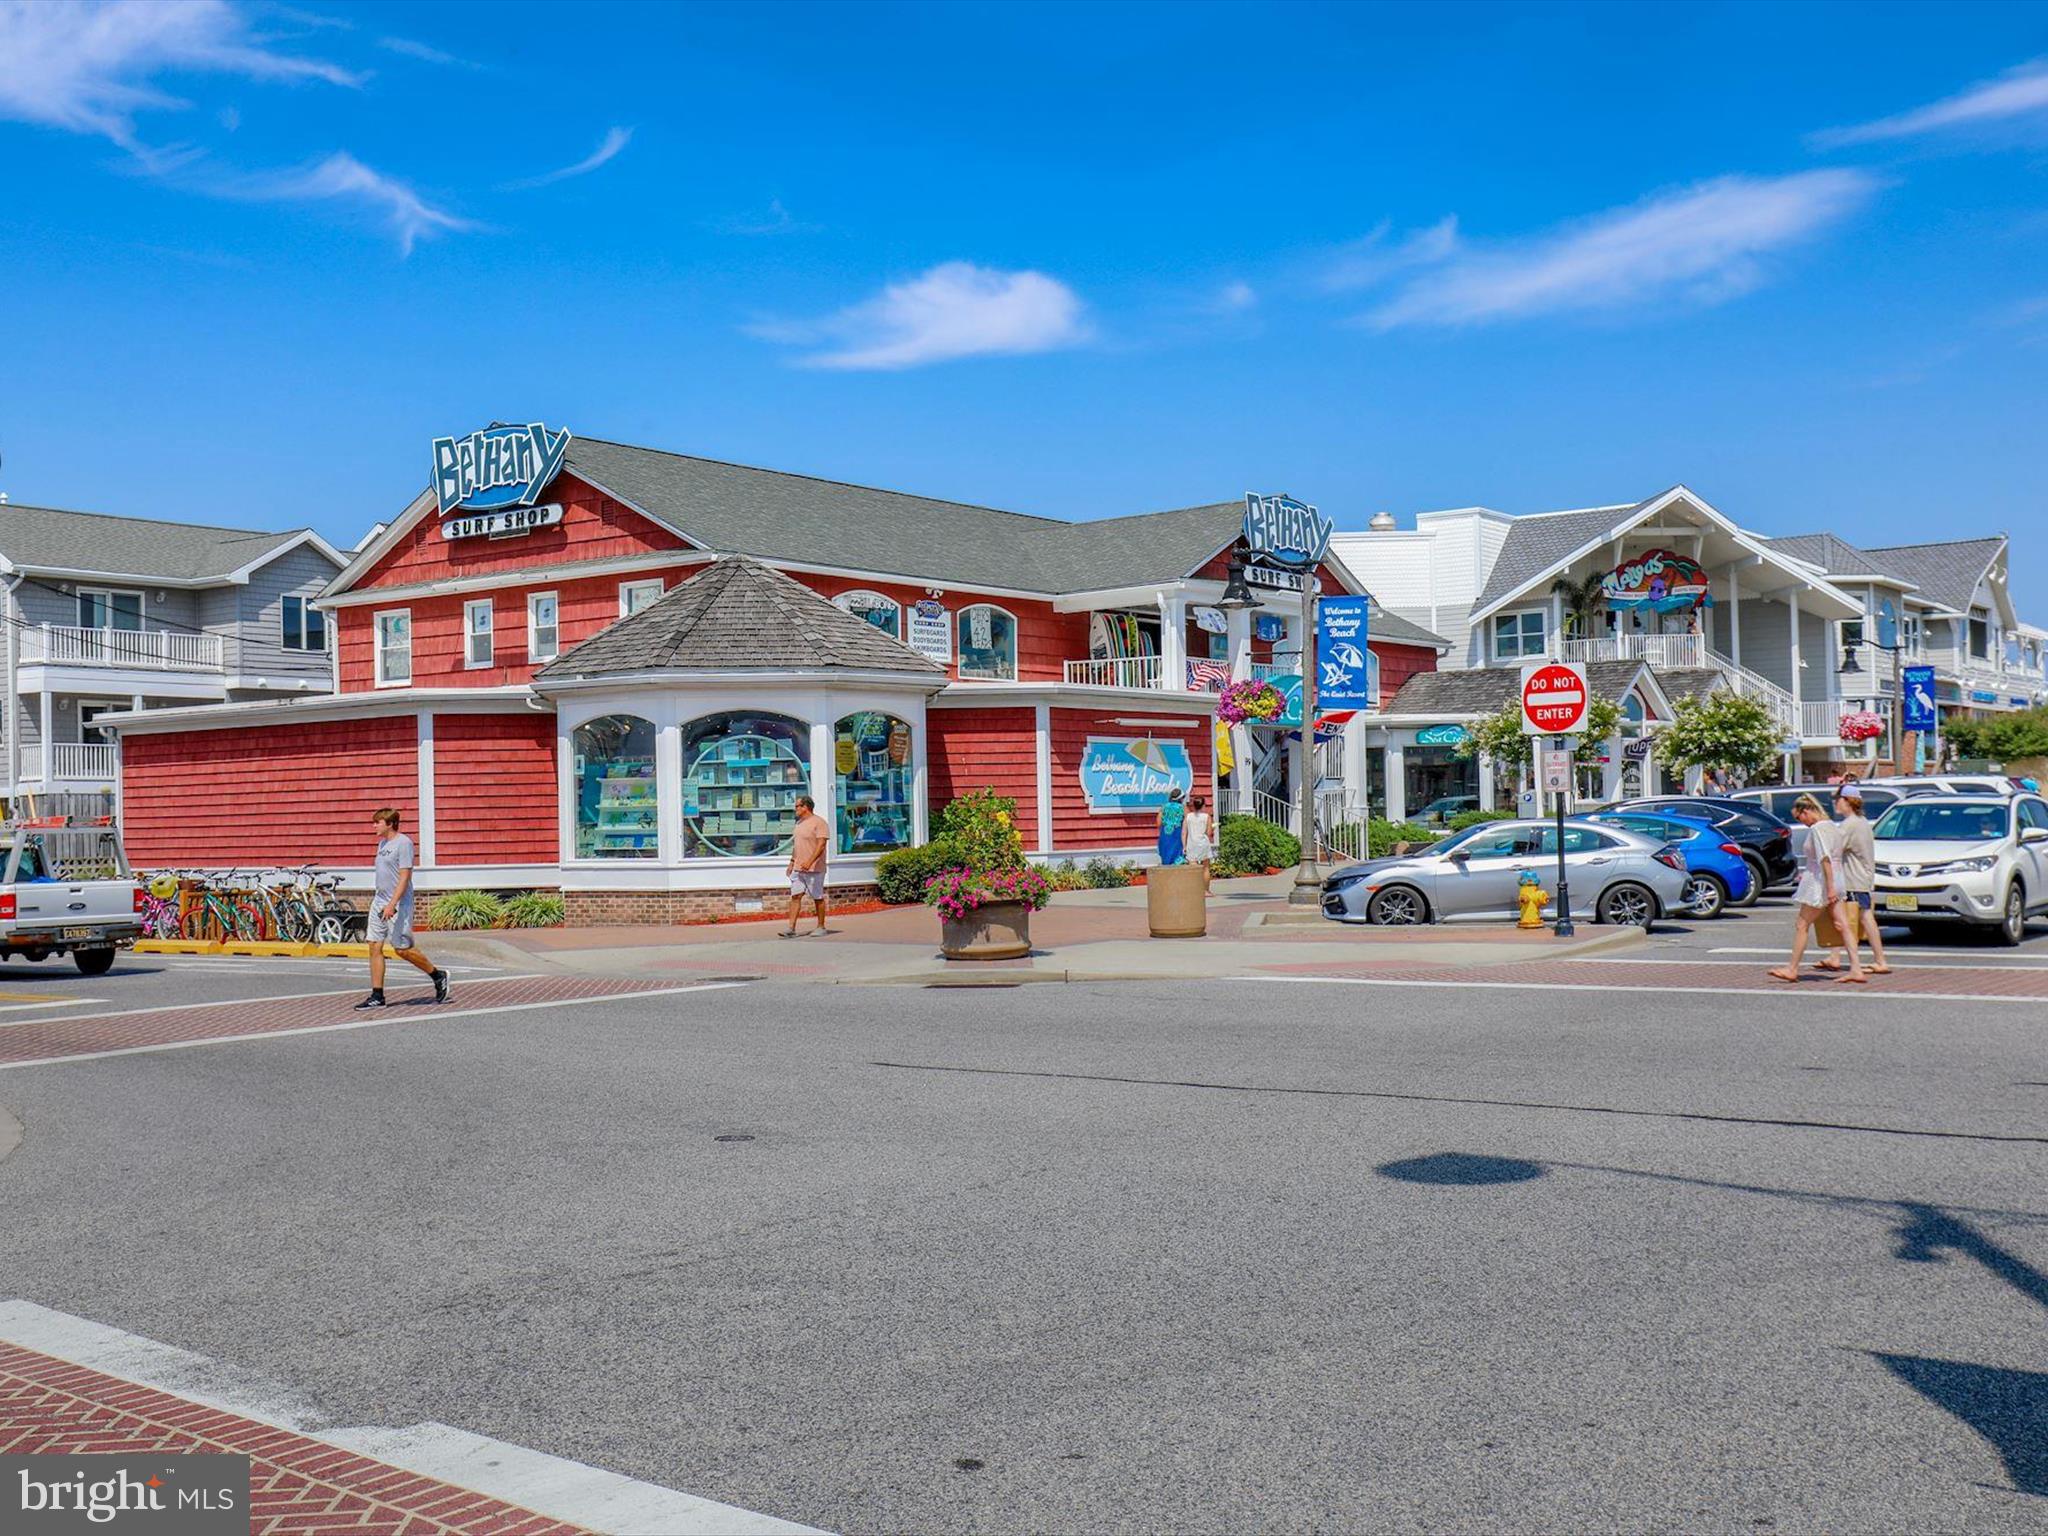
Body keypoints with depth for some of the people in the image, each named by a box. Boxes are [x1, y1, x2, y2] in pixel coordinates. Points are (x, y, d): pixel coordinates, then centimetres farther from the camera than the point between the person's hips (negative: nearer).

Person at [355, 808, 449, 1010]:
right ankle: (377, 997, 6)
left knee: (402, 949, -3)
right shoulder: (382, 843, 14)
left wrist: (392, 904, -25)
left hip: (398, 905, -9)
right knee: (375, 947, 3)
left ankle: (438, 976, 16)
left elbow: (405, 877, -19)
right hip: (379, 903, 9)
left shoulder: (403, 843, -13)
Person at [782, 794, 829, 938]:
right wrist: (791, 863, 22)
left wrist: (809, 862, -29)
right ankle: (791, 928, -6)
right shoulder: (799, 823, 16)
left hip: (814, 868, -8)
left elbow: (821, 845, -20)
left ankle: (821, 927, 13)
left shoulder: (819, 822, -11)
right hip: (798, 869, 8)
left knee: (818, 898, 2)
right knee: (795, 896, -2)